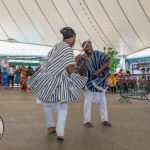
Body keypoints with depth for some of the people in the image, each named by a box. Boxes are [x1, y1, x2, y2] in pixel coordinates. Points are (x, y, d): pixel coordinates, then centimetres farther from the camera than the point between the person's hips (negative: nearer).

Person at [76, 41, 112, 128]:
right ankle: (87, 121, 0)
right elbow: (79, 71, -18)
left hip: (100, 81, 2)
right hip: (88, 82, -2)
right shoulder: (81, 58, -8)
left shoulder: (98, 54, -7)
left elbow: (107, 61, -11)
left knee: (102, 100, 8)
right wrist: (84, 61, -33)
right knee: (88, 100, -6)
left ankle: (105, 120, 17)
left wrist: (98, 71, -20)